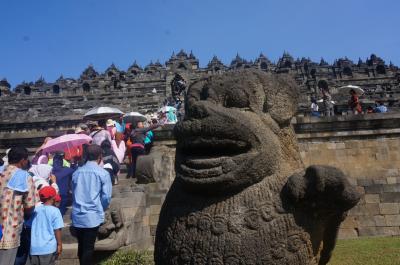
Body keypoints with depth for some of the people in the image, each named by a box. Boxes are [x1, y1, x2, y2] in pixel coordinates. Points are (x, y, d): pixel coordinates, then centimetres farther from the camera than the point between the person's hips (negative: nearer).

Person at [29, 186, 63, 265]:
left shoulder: (35, 210, 5)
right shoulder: (55, 211, -10)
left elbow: (30, 227, 13)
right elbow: (57, 230, -11)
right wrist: (59, 244, -1)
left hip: (34, 247, 5)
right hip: (48, 248, -5)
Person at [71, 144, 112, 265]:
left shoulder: (77, 172, 6)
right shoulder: (103, 173, -8)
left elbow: (73, 192, 13)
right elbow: (106, 197, -8)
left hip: (77, 216, 5)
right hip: (93, 216, -4)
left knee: (81, 246, 17)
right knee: (88, 247, 4)